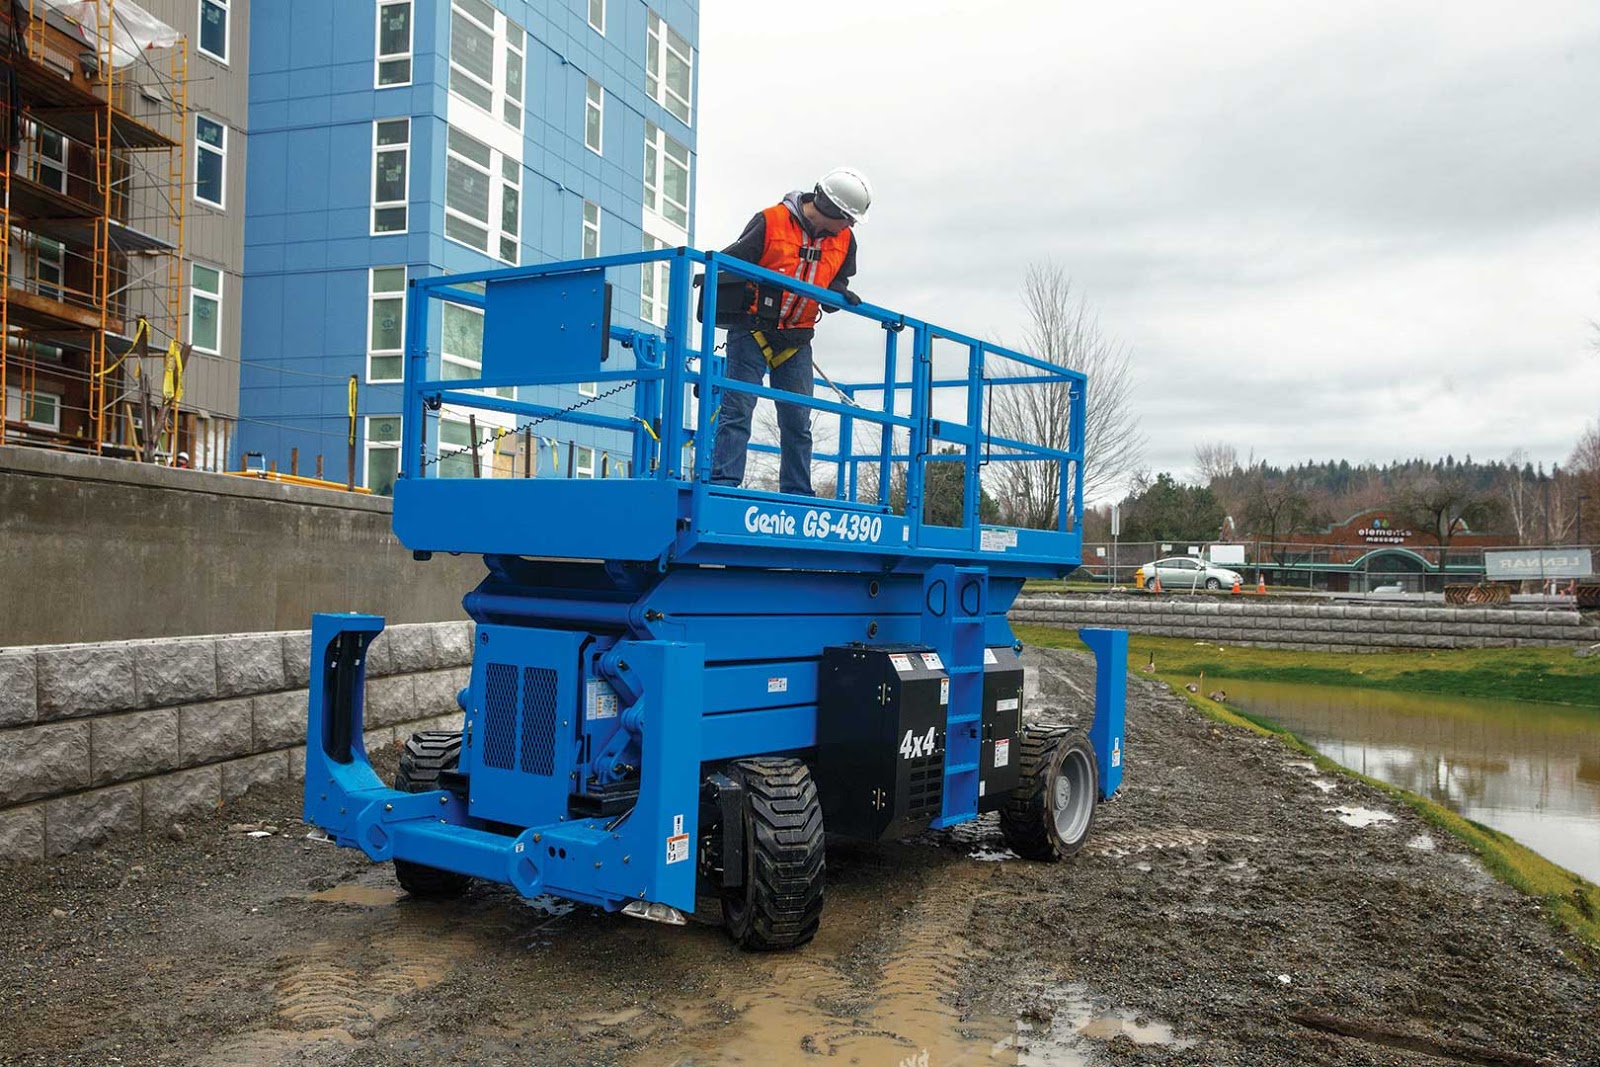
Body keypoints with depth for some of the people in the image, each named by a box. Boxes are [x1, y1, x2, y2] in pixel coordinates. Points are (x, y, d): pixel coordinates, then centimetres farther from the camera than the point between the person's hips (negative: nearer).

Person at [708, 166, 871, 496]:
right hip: (752, 329, -5)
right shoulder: (770, 222, -12)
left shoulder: (844, 241, 4)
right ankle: (723, 482, -7)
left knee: (798, 421, 6)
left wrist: (840, 294, -6)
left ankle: (797, 492, 13)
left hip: (797, 339, 5)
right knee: (737, 410, -8)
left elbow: (839, 281, 16)